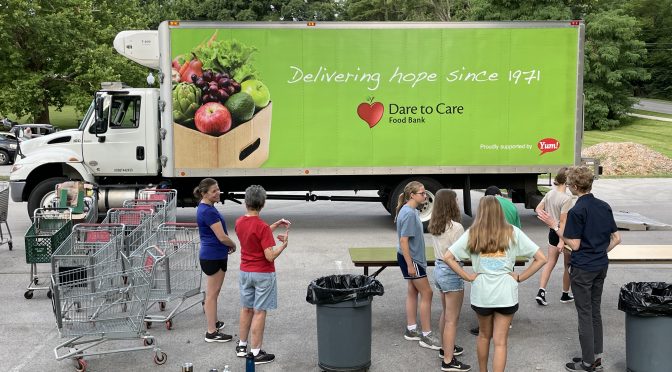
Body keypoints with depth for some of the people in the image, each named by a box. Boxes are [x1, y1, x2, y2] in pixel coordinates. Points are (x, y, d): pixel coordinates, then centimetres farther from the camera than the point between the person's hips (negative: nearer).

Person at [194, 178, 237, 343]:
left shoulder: (205, 207, 8)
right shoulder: (208, 211, -22)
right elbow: (222, 237, -21)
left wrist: (228, 245, 6)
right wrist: (233, 245, -2)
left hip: (215, 256, 10)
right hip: (213, 257, -10)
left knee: (212, 293, 21)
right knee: (212, 294, -3)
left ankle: (213, 322, 34)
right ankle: (212, 332, 3)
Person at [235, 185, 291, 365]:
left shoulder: (239, 222, -1)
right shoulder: (262, 227, -22)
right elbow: (270, 256, -23)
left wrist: (276, 225, 13)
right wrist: (283, 244, -8)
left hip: (245, 272, 7)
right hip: (263, 274, -7)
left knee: (246, 309, 19)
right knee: (259, 312, 1)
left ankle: (242, 346, 29)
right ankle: (256, 353, 6)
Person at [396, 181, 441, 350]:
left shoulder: (413, 211, 8)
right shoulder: (408, 213, -20)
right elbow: (403, 241, -22)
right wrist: (410, 265, -21)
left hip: (414, 258, 9)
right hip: (410, 259, -9)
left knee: (413, 292, 15)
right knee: (426, 293, -4)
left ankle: (411, 330, 24)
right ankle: (426, 335, 2)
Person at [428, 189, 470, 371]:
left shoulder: (435, 225, 4)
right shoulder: (455, 227, -22)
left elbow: (444, 248, 6)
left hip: (439, 268, 9)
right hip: (451, 272, -9)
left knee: (446, 313, 25)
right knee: (452, 319, 0)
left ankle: (446, 347, 40)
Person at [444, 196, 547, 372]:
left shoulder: (472, 234, -1)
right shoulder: (512, 232, -3)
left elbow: (447, 257, -6)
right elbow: (541, 258, -4)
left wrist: (468, 276, -1)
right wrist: (520, 277, 1)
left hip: (481, 293, 2)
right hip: (506, 294, -2)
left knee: (484, 335, 24)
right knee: (500, 342, 4)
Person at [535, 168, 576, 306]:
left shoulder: (550, 194, 0)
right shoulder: (567, 198, -22)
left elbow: (538, 209, 7)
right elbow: (563, 221, -24)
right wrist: (562, 241, -23)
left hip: (552, 231, 6)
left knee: (550, 262, 11)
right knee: (568, 265, 12)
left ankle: (541, 292, 0)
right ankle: (565, 295, 24)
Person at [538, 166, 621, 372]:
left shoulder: (577, 211, -19)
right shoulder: (605, 207, 4)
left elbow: (574, 245, -17)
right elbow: (616, 238, 7)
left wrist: (555, 226, -10)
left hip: (582, 269, -7)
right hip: (601, 266, 7)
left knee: (585, 314, 1)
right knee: (595, 310, 17)